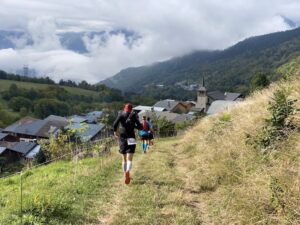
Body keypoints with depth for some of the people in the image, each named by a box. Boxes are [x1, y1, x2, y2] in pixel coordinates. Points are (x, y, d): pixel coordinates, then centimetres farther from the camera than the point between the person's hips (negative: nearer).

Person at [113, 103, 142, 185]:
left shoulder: (120, 115, 5)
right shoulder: (134, 115, 2)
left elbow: (115, 124, -12)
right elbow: (140, 127, -4)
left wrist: (115, 131, 6)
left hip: (122, 138, 2)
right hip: (131, 138, -2)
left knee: (124, 159, 18)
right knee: (129, 159, -8)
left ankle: (125, 175, 25)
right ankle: (127, 171, -35)